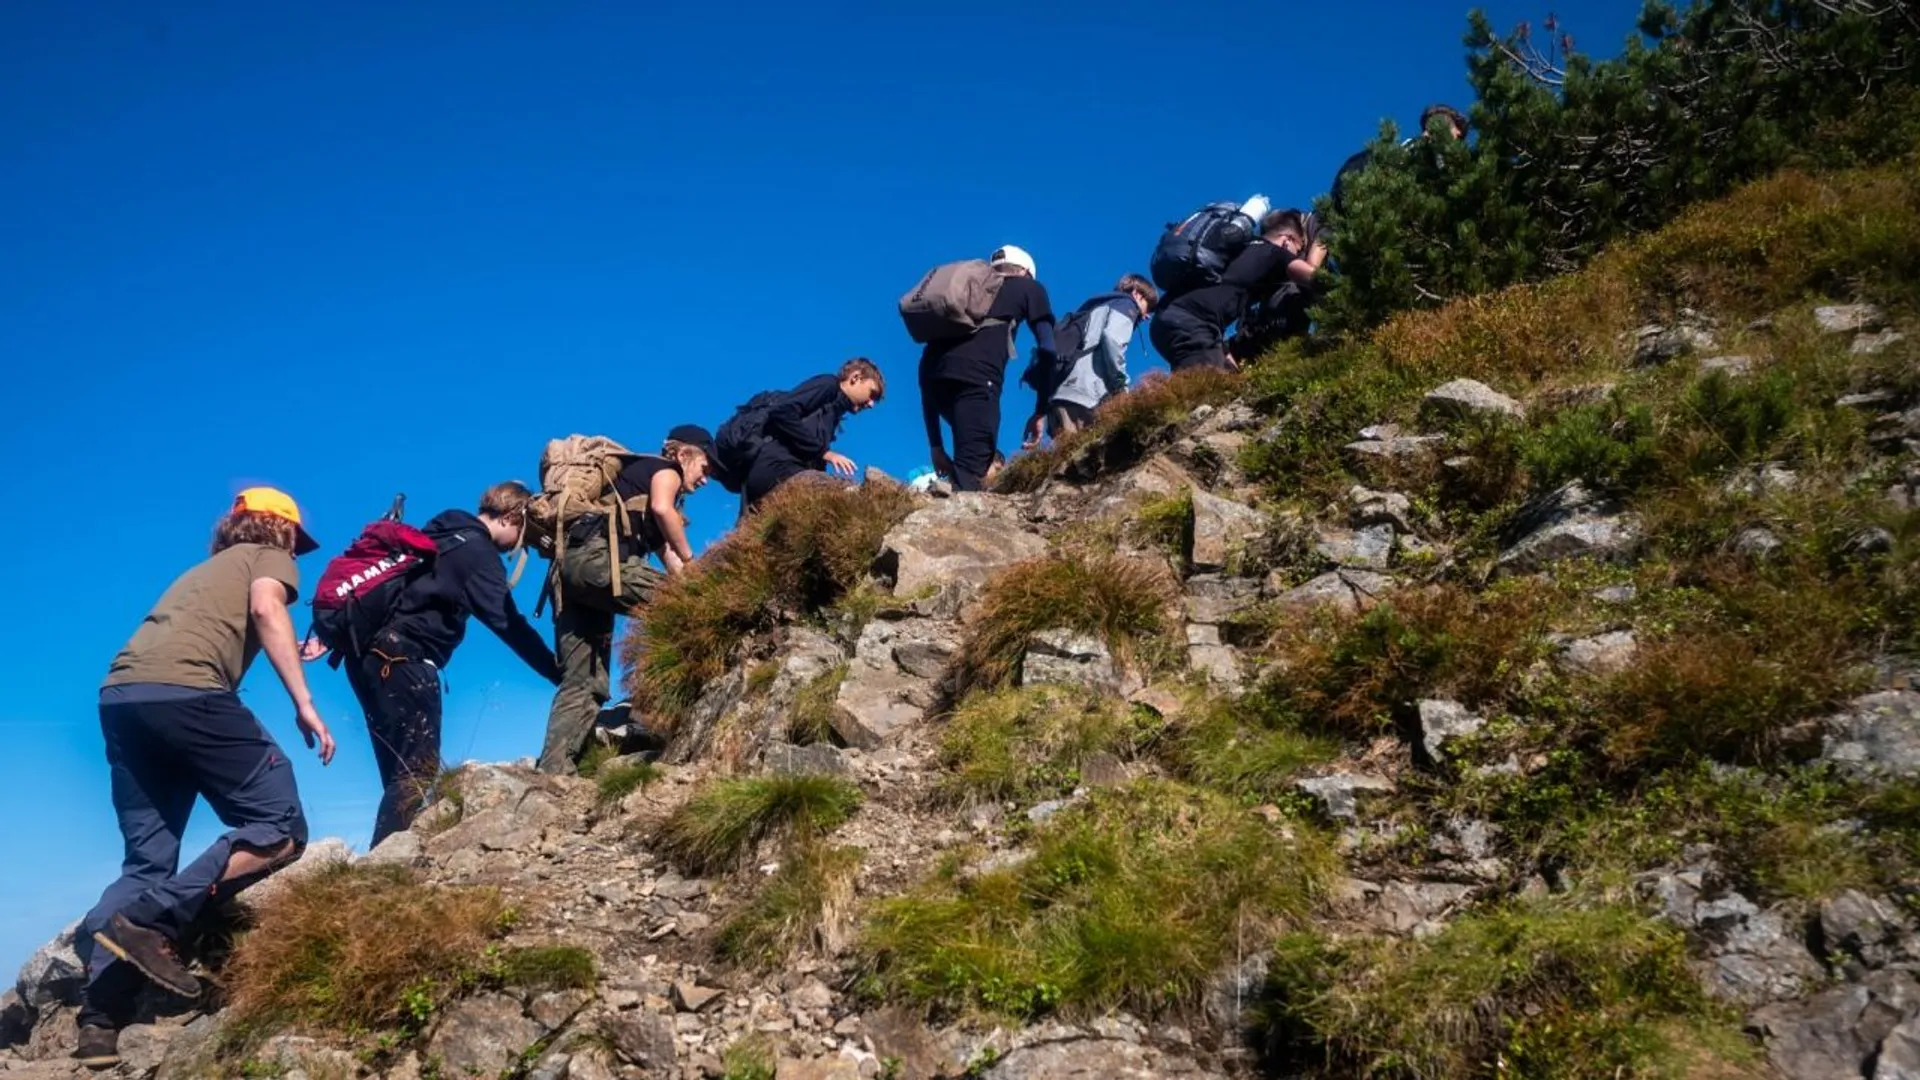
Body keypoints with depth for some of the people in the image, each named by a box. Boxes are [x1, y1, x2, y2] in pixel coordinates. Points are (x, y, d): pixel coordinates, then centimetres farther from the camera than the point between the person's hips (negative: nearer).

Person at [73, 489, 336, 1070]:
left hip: (119, 695, 8)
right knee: (279, 829, -4)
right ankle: (153, 920, -18)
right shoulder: (269, 557, 16)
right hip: (184, 690, -8)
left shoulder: (207, 568, 38)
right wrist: (304, 703, -11)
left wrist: (295, 652, 64)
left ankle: (101, 1016, 1)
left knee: (147, 861, 11)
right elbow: (266, 609, -5)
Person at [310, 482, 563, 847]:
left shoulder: (442, 535, 21)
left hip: (370, 653, 10)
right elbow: (510, 625, -15)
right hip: (402, 658, -10)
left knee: (401, 771, 10)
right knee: (418, 770, -11)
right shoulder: (477, 551, -7)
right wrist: (561, 676, -15)